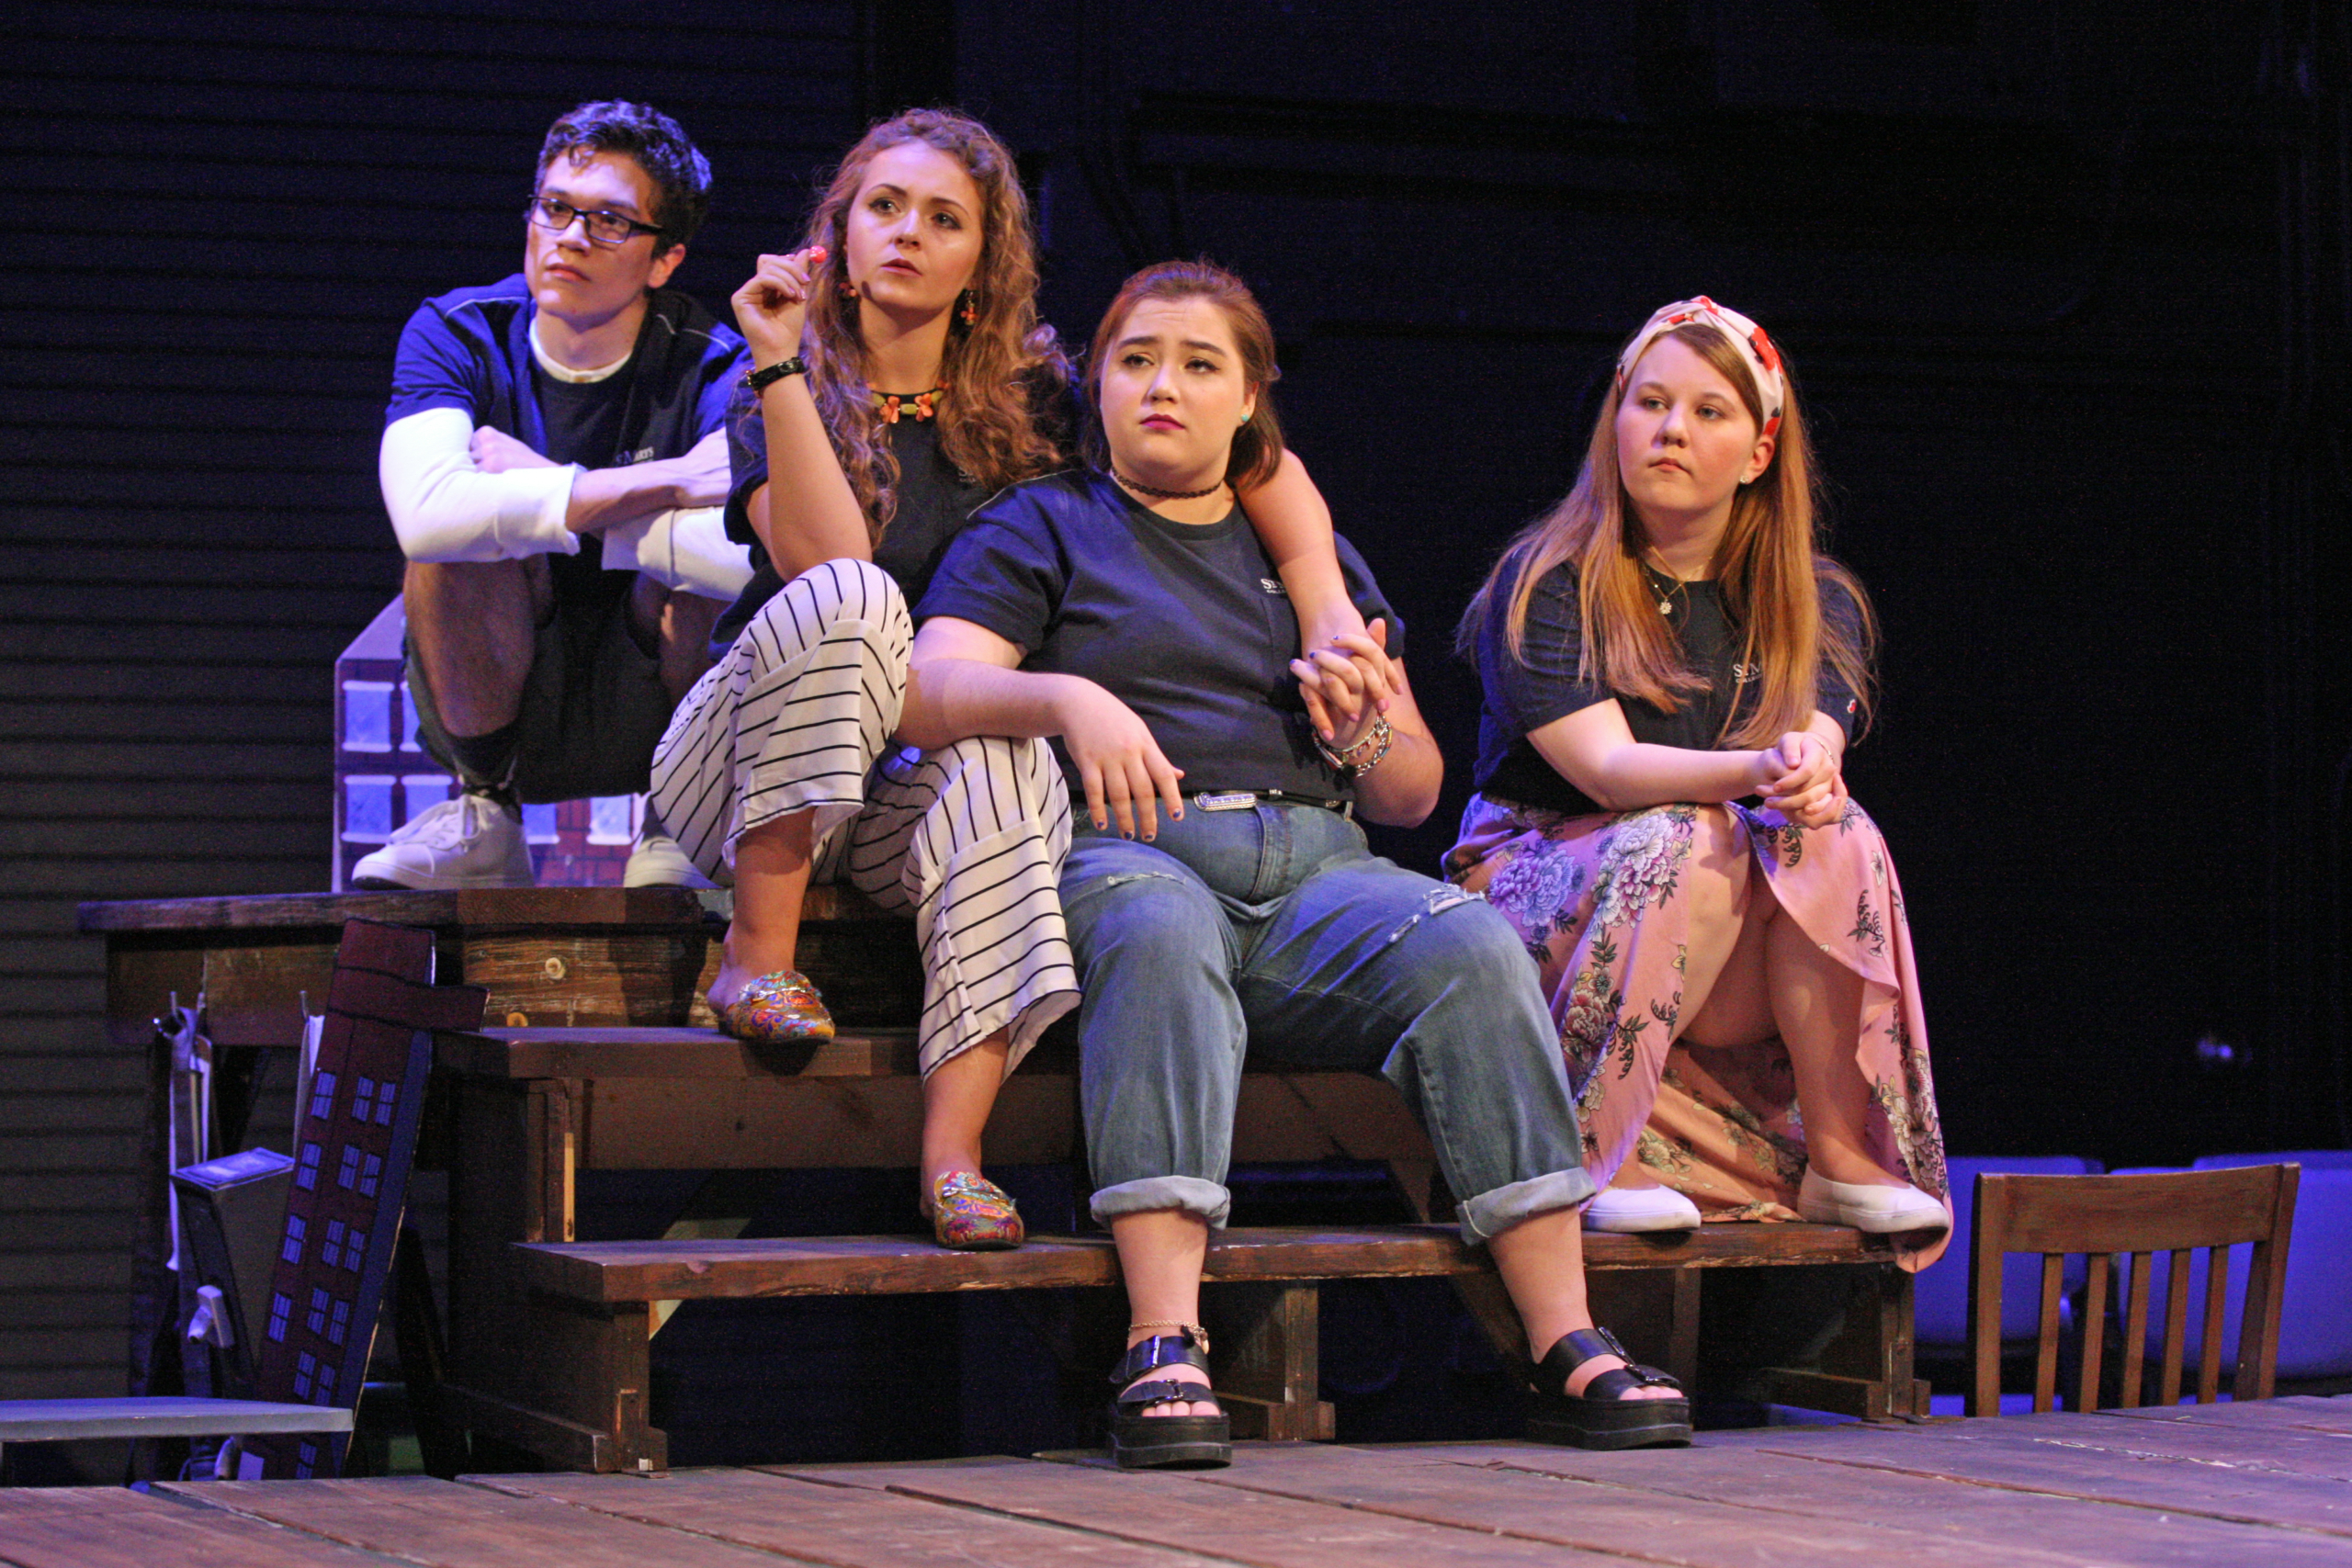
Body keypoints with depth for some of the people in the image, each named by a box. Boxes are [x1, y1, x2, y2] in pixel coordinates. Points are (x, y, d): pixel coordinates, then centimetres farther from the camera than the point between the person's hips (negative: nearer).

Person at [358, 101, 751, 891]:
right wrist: (665, 482, -32)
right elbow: (426, 514, -33)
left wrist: (541, 488, -27)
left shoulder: (707, 367, -14)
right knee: (468, 526, -27)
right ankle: (482, 815, -8)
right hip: (497, 715, 1)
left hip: (647, 711, 0)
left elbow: (755, 557, -36)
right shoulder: (456, 336, -10)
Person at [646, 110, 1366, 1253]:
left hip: (915, 788, 2)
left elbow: (1263, 466, 3)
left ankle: (954, 1149, -43)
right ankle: (758, 956, -27)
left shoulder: (1027, 399, 8)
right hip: (744, 765, -1)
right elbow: (827, 560, -19)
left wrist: (1334, 621, -12)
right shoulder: (786, 391, 2)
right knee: (851, 597, -30)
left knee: (1010, 756, -34)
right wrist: (780, 365, -21)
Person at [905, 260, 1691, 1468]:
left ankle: (1565, 1344, -32)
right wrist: (1069, 699, -22)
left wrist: (1363, 728, 2)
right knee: (1160, 932, -40)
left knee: (1468, 945, -29)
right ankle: (1163, 1346, -49)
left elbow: (1416, 795, 26)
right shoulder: (1041, 529, 18)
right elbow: (931, 692, -2)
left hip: (1313, 868, 3)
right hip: (1123, 856, -3)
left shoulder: (1316, 557, 29)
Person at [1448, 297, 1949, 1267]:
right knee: (1687, 844, -34)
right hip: (1540, 895, -3)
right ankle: (1592, 1152, -30)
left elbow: (1813, 754, -10)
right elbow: (1606, 767, -19)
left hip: (1749, 972, 3)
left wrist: (1812, 783, -37)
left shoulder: (1815, 604, 8)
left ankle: (1840, 1151, -23)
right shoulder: (1545, 587, -4)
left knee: (1837, 835, -27)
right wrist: (1756, 771, -38)